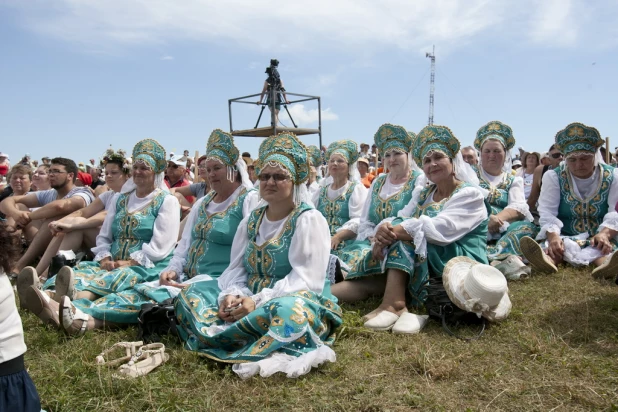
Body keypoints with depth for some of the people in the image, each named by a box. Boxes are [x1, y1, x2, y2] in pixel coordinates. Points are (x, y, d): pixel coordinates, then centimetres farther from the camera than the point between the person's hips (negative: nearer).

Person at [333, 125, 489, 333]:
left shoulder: (470, 195, -6)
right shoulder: (422, 193, 14)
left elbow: (439, 230, -23)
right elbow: (398, 220, -2)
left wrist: (395, 231, -26)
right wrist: (384, 232, -25)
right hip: (420, 267, 6)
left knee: (405, 230, -25)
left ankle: (393, 304, -35)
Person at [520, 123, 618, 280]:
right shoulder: (553, 176, 2)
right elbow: (547, 212, -8)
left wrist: (604, 234, -29)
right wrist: (553, 236, -30)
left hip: (599, 238, 1)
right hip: (564, 237, 0)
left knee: (604, 248, -35)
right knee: (553, 246, -35)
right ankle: (548, 259, -66)